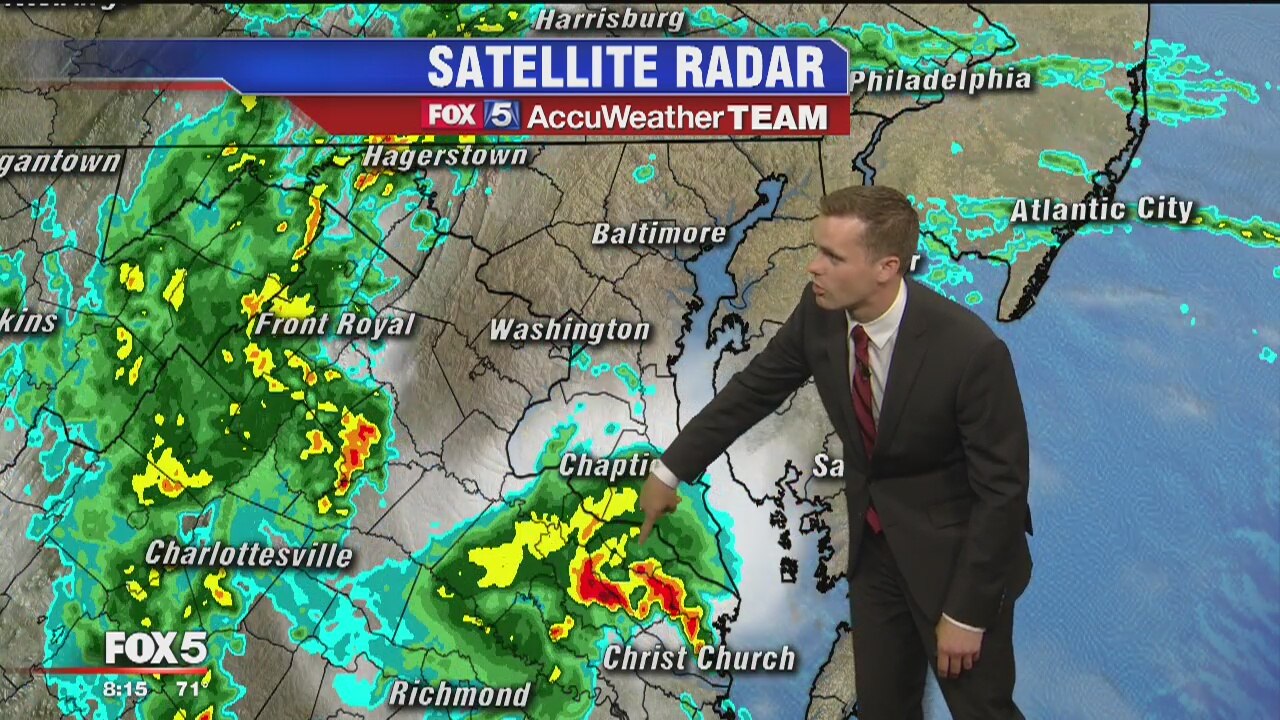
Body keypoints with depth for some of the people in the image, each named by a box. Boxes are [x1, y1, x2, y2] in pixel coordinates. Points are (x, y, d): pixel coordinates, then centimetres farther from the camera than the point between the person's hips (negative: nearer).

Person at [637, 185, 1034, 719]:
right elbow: (756, 386, 2)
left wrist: (967, 612, -17)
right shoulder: (820, 312, -14)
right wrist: (671, 470, 9)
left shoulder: (971, 350, -31)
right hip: (873, 541, 5)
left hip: (956, 550, -5)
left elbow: (1003, 486, -22)